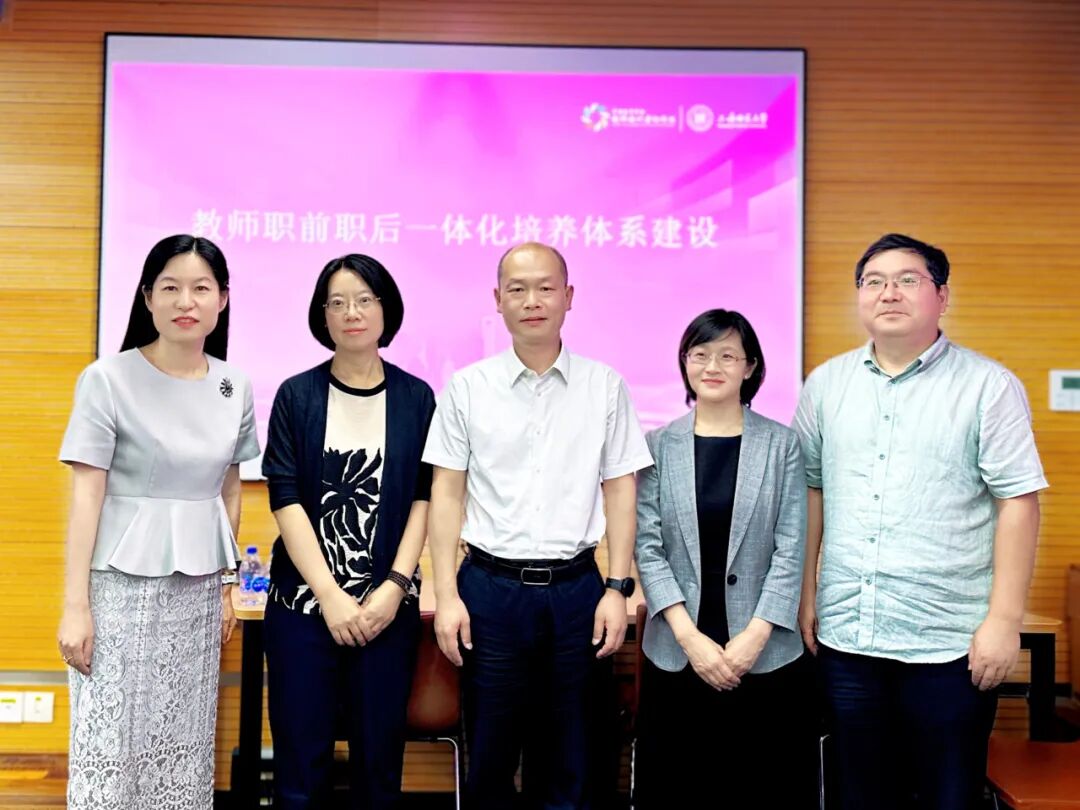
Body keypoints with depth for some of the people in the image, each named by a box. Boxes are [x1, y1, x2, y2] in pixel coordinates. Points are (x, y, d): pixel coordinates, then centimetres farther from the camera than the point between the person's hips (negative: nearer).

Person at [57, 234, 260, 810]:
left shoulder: (234, 389, 4)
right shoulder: (108, 379, -9)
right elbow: (86, 496, -10)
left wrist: (226, 586, 12)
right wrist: (75, 604, -11)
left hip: (197, 586, 4)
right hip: (124, 581, -4)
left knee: (184, 743, 9)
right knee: (111, 741, 1)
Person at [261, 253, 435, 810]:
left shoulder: (417, 398, 5)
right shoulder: (296, 395, 2)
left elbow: (424, 498, 2)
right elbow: (285, 498, -4)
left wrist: (394, 587, -9)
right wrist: (329, 596, -11)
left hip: (388, 605, 1)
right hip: (304, 601, 0)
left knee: (379, 761, 7)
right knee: (302, 763, 4)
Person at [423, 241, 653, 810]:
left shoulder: (605, 386, 3)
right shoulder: (467, 387, 1)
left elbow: (619, 492, 5)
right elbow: (447, 493, 2)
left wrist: (617, 588, -2)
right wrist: (446, 594, -4)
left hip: (576, 589, 1)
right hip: (490, 587, 0)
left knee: (567, 762, 12)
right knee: (489, 756, 10)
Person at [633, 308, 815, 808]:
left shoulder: (782, 443, 1)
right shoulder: (659, 445, 3)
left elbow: (791, 549, -3)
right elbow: (648, 547, -2)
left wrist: (753, 637, -12)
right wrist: (689, 637, -11)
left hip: (766, 653, -1)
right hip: (676, 652, 1)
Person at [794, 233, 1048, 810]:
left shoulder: (989, 387, -4)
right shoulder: (826, 385, 7)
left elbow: (1018, 503, -7)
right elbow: (810, 491, 10)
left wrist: (1004, 619, -11)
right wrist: (805, 594, 7)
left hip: (949, 643, -3)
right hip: (845, 633, 4)